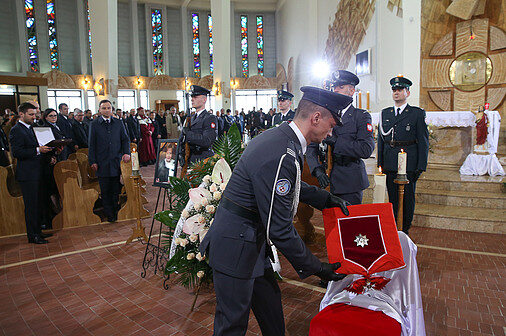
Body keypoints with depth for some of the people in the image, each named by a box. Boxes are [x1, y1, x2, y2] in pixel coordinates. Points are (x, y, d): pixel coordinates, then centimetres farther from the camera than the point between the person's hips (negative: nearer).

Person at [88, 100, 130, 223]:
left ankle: (117, 212, 18)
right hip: (102, 163, -1)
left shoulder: (119, 123, 9)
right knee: (105, 191, 5)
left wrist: (126, 153, -6)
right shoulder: (94, 124, 4)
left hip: (117, 161, 1)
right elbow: (92, 144, 3)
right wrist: (93, 161, -2)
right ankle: (109, 214, 15)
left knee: (116, 189, 5)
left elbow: (125, 139, 11)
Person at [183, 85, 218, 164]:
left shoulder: (210, 118, -9)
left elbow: (206, 141, -22)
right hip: (190, 160, 7)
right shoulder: (191, 118, 16)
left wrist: (188, 134, -17)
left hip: (204, 160, -7)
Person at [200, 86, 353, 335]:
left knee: (269, 301, 24)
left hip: (252, 238, 10)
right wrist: (315, 268, -13)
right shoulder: (280, 156, -29)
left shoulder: (280, 136, 3)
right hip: (235, 247, -10)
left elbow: (291, 186, 21)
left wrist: (325, 198, 16)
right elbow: (279, 229, -25)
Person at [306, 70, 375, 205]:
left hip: (350, 183, -4)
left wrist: (335, 141, -18)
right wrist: (317, 169, -14)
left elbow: (366, 149, -16)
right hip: (328, 180, 4)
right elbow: (312, 147, 3)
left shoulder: (361, 116, -2)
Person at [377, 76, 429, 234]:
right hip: (390, 164, 3)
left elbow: (423, 141, -1)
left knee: (408, 197, 5)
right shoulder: (385, 113, 11)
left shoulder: (417, 113, 1)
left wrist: (421, 166, -7)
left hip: (409, 163, -3)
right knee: (392, 197, 9)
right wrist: (380, 162, 7)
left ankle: (405, 229, 19)